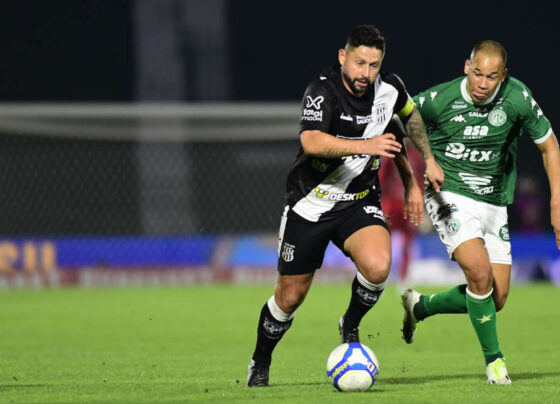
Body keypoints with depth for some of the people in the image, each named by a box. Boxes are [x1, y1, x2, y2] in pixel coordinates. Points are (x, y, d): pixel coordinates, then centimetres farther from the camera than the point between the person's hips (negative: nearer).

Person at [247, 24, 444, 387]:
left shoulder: (390, 89, -6)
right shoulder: (322, 91, -21)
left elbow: (411, 114, 19)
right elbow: (312, 142, -39)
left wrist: (428, 161, 20)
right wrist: (365, 145, -49)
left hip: (360, 201, 3)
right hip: (310, 204, -3)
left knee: (378, 266, -27)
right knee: (290, 296, 5)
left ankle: (351, 325, 2)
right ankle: (260, 364, 31)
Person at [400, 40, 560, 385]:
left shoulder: (517, 98, -12)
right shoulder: (438, 100, -17)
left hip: (494, 204, 4)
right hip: (450, 197, -4)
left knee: (496, 299, 3)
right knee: (480, 271, -26)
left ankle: (420, 306, 28)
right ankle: (494, 358, -7)